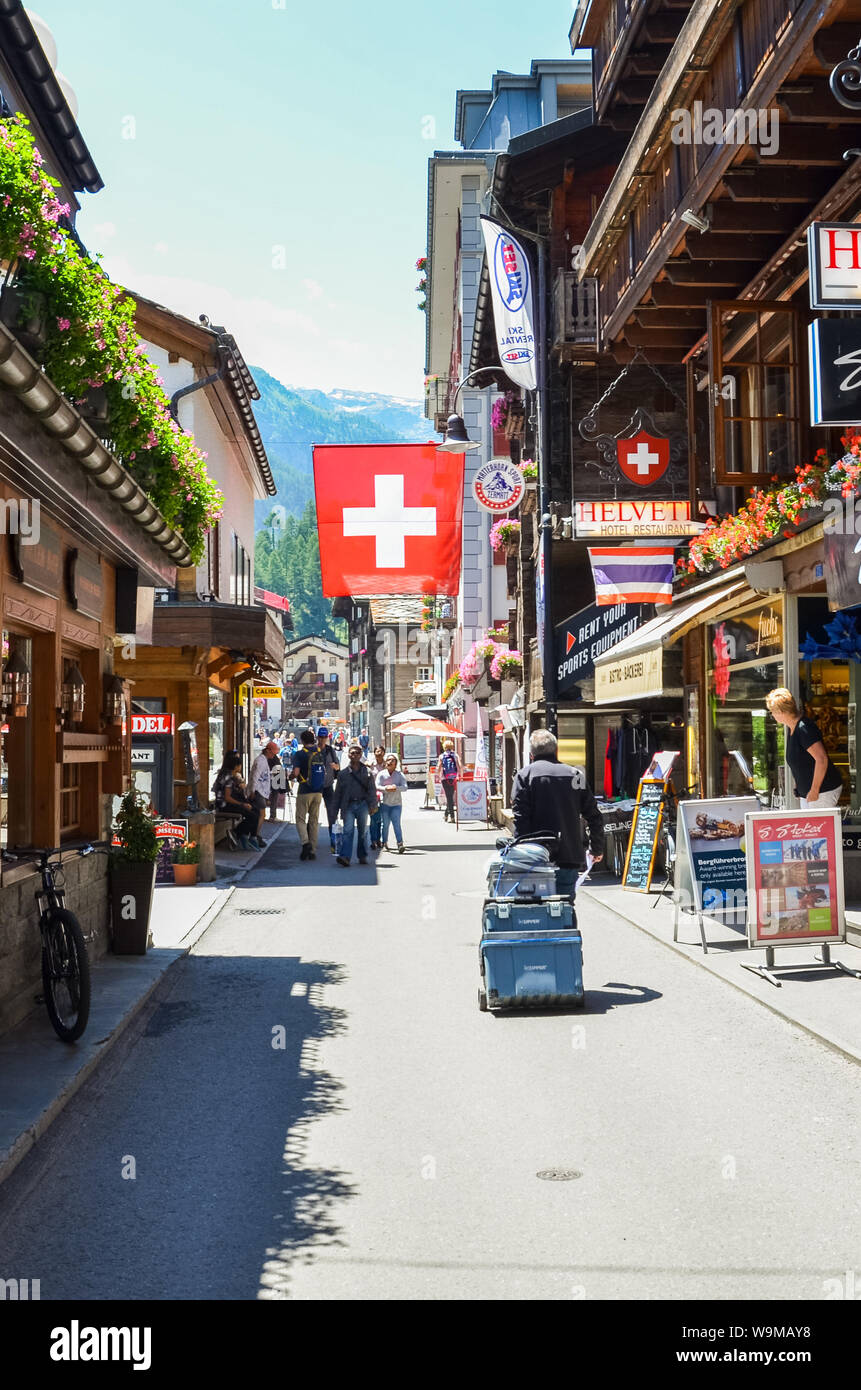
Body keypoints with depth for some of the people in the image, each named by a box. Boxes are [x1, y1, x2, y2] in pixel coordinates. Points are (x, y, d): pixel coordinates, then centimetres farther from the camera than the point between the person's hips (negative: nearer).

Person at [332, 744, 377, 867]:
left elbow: (372, 790, 6)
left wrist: (373, 805, -7)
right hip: (348, 805, -1)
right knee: (348, 830, -12)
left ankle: (362, 856, 18)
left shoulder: (367, 772, 9)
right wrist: (335, 810, 8)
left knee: (363, 831, 7)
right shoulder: (343, 773, 9)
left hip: (362, 804, 1)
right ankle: (345, 856, -22)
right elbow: (338, 792, 11)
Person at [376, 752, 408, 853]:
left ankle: (400, 843, -15)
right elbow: (377, 786, -10)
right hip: (385, 803, 1)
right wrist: (386, 788, -28)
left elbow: (405, 787, -10)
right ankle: (384, 843, 20)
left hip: (396, 803, 0)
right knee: (385, 824, 4)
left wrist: (396, 788, -29)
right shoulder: (381, 774, 0)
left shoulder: (400, 775, 1)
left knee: (396, 823, -11)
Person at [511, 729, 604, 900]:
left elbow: (520, 819, -9)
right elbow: (594, 817, 12)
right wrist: (597, 849, 24)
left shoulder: (525, 775, 1)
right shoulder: (575, 775, 10)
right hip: (570, 857, 2)